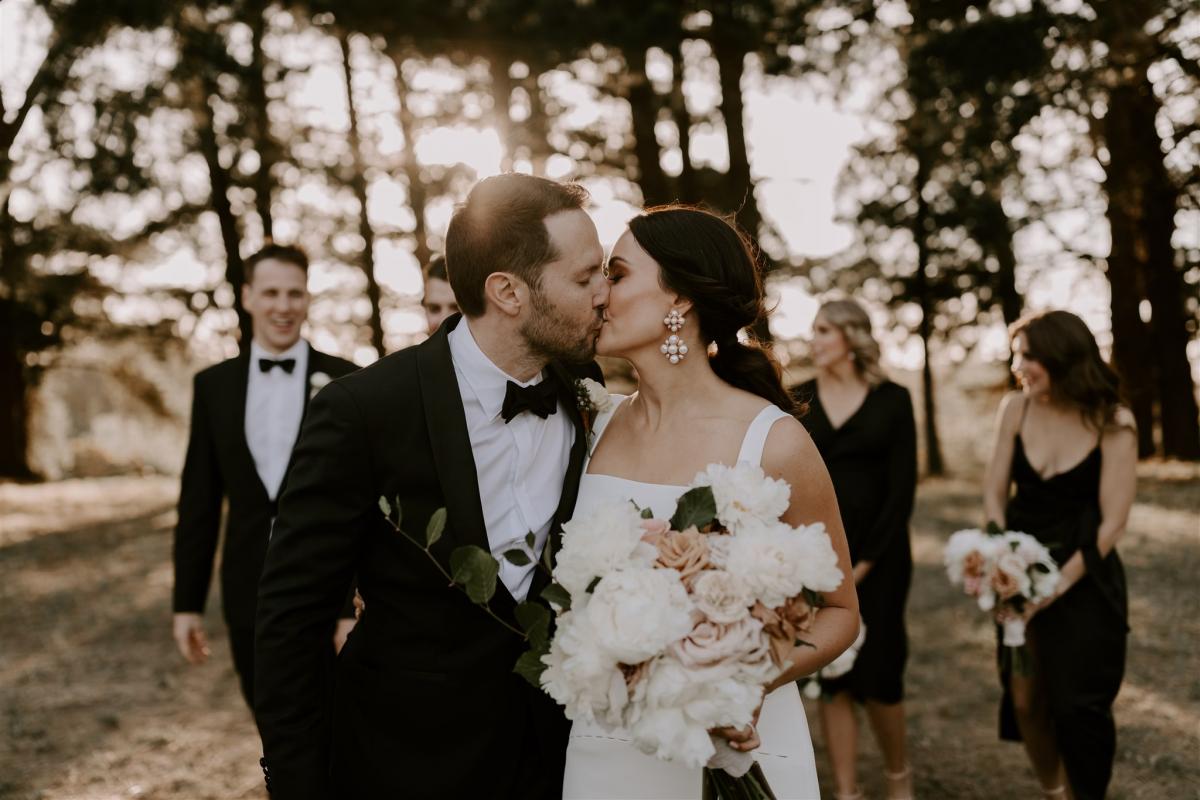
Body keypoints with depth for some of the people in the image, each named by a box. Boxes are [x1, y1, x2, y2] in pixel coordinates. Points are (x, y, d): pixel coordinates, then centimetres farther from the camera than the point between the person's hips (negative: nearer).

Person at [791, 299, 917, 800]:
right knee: (831, 679, 3)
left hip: (877, 555, -2)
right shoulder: (799, 400, 5)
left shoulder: (892, 400, -1)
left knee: (878, 677, -1)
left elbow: (902, 488, -4)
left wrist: (864, 564, -9)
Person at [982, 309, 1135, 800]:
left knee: (1078, 705, 1)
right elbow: (995, 492, 1)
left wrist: (1056, 586, -17)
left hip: (1084, 581, -3)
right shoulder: (1015, 408, -4)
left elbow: (1112, 524, -14)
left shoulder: (1112, 423, -14)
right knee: (1024, 700, 9)